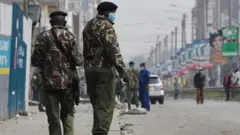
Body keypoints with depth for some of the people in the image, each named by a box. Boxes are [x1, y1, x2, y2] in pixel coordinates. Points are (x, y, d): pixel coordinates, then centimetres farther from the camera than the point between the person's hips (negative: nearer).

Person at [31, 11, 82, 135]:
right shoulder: (70, 37, 0)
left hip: (49, 82, 0)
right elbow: (78, 61, -5)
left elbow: (35, 61, 1)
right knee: (68, 113, 14)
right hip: (67, 82, 0)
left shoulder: (43, 37, 1)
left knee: (53, 116, 4)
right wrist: (79, 59, 17)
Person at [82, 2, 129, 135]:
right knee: (105, 105, -7)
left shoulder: (88, 26, 19)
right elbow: (113, 49, -18)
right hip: (104, 69, -8)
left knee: (97, 104, 15)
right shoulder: (106, 25, -9)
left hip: (89, 69, 8)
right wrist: (122, 70, -20)